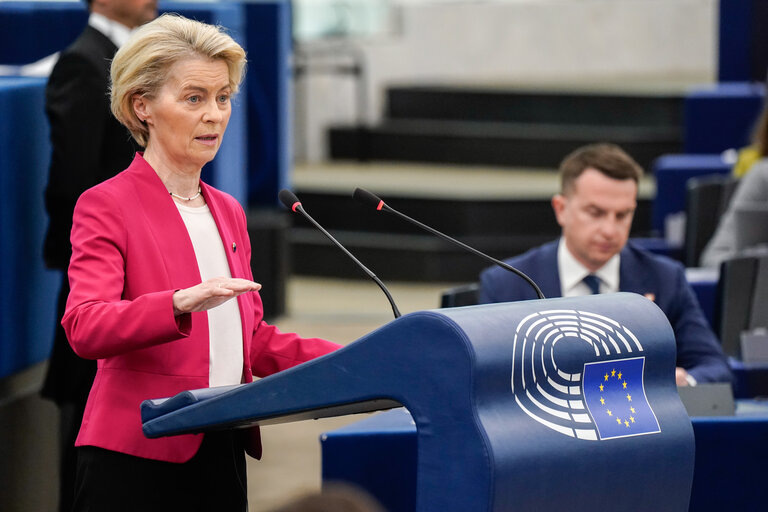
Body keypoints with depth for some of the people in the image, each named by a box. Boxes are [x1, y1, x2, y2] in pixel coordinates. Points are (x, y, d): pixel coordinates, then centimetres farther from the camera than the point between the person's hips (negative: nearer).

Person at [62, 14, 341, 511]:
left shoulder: (228, 212, 18)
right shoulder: (106, 205, -5)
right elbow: (84, 327, -20)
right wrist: (182, 304, -36)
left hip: (221, 456, 7)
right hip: (138, 457, -6)